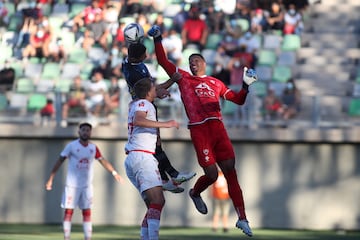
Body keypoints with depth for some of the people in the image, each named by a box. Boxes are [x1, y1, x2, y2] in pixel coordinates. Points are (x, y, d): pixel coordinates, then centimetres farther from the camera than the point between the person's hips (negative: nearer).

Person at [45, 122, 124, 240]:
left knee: (87, 212, 3)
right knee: (68, 211, -3)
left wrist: (114, 172, 8)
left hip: (87, 185, 3)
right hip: (72, 185, -3)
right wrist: (50, 179, -5)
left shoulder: (93, 148, 5)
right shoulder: (71, 145, -5)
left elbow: (103, 161, 16)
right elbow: (59, 161, -3)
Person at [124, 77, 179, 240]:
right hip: (142, 157, -10)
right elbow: (138, 120, -25)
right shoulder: (143, 104, -4)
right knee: (157, 200, -21)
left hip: (132, 159, 10)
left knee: (154, 203, 10)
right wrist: (165, 124, -23)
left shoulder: (134, 104, 22)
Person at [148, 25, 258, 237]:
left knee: (231, 171, -4)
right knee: (212, 174, -9)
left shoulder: (216, 83, 23)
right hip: (199, 130, -3)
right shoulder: (183, 78, 16)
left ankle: (242, 218, -4)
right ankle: (195, 193, 28)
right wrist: (158, 40, 10)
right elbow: (163, 61, 13)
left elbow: (238, 100, 26)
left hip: (218, 128, 3)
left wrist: (246, 86, 10)